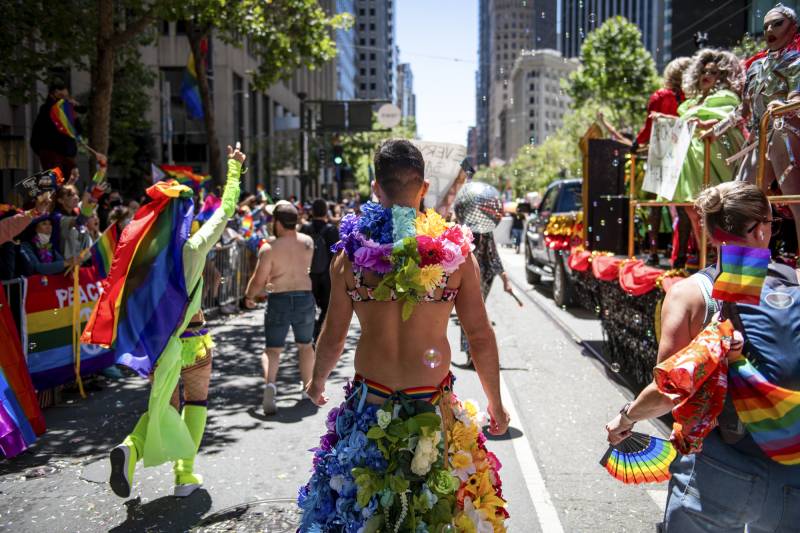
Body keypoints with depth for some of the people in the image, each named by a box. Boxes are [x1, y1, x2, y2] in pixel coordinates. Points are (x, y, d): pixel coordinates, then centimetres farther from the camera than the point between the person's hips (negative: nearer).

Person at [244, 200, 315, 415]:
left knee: (272, 349, 4)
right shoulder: (308, 242, 1)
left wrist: (249, 297, 11)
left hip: (278, 299, -3)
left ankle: (269, 383, -20)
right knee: (305, 345, 21)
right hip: (305, 296, 3)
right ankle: (309, 387, 29)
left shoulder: (269, 248, -11)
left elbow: (259, 280, -8)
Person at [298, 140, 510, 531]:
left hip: (369, 402, 1)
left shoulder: (352, 251, -6)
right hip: (433, 406, 0)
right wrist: (495, 405, 9)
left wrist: (317, 382, 20)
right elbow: (481, 336, -4)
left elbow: (333, 336, 0)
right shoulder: (455, 250, -8)